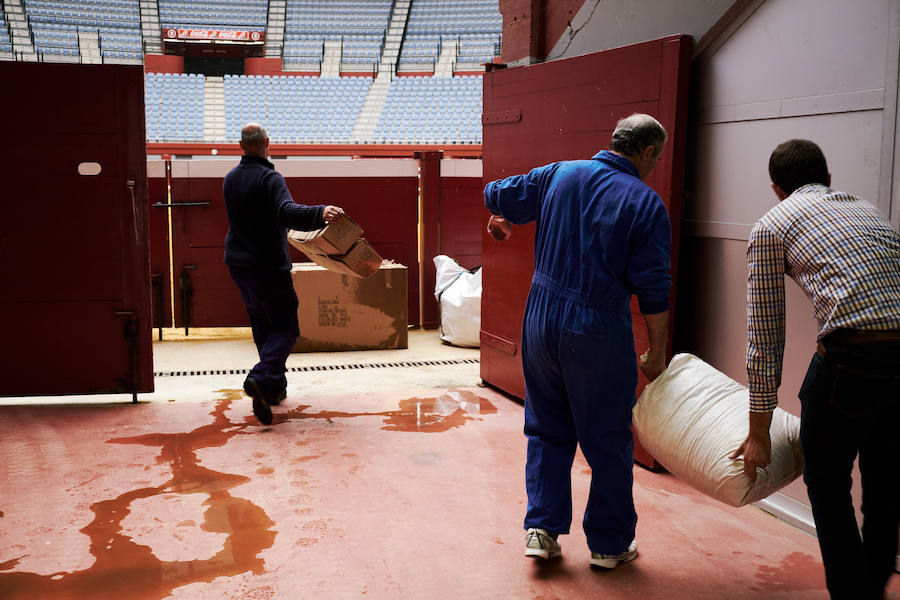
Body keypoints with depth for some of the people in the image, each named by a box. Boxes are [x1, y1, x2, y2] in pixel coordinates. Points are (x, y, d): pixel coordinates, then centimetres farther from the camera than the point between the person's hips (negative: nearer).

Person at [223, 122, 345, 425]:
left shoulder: (230, 179, 11)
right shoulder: (269, 178, -14)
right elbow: (287, 212, -32)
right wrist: (319, 213, -46)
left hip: (238, 264, 8)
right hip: (269, 267, -7)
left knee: (262, 325, 17)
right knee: (284, 328, -2)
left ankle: (275, 386, 20)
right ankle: (262, 378, -24)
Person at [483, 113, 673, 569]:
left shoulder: (559, 174, 3)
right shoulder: (645, 203, -7)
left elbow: (496, 195, 14)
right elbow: (653, 290, -9)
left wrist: (503, 220, 37)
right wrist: (657, 353, -1)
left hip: (541, 322, 4)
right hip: (600, 334, -4)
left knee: (547, 430, 18)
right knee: (608, 440, 10)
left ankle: (542, 527, 15)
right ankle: (609, 543, 21)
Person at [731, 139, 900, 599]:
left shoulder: (771, 226, 12)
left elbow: (764, 334, 9)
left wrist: (759, 432, 13)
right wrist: (816, 398, 41)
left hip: (855, 351, -6)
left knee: (827, 480, 13)